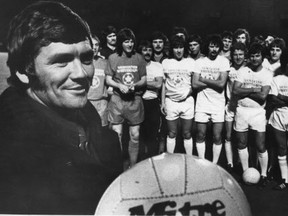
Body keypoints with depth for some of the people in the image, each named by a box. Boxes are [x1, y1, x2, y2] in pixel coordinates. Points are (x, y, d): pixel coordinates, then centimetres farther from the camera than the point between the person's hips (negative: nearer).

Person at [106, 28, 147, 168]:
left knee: (135, 135, 5)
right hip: (117, 99, -1)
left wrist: (135, 85, -13)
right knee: (116, 134, -3)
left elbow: (144, 80, 7)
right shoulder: (113, 58, 2)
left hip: (135, 100, 1)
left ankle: (133, 167, 19)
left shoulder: (139, 58, 5)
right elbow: (108, 80, 4)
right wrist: (120, 86, -15)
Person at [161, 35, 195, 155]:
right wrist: (163, 102, 6)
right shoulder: (166, 62, 7)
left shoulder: (191, 62, 4)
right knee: (171, 134, 6)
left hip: (187, 101, 0)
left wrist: (187, 93, -8)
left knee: (187, 134, 5)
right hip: (171, 101, 1)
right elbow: (164, 84, 9)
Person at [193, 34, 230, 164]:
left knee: (217, 137, 2)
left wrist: (203, 80, -8)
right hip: (202, 104, 1)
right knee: (200, 135, 6)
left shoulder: (224, 61, 0)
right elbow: (195, 84, -6)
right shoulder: (199, 62, 3)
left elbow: (222, 84, -12)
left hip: (218, 105, -1)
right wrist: (213, 82, -10)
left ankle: (214, 165, 16)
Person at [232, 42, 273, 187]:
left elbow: (263, 96, -14)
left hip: (258, 112, -2)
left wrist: (244, 91, -9)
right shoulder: (243, 71, 3)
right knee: (241, 144, 9)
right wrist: (253, 90, -13)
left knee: (261, 146, -1)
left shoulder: (267, 74, -2)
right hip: (241, 110, 2)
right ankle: (245, 172, 25)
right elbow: (235, 91, -8)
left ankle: (263, 175, 16)